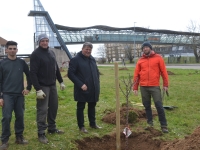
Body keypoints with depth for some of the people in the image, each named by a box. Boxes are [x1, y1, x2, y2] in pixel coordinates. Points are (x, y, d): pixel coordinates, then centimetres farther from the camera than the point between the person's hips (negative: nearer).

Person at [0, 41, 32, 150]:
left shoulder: (22, 62, 6)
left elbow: (29, 75, 17)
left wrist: (29, 88, 8)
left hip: (20, 95, 3)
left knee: (20, 116, 7)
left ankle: (19, 137, 21)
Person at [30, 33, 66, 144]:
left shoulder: (51, 52, 10)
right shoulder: (35, 54, -12)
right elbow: (33, 73, -17)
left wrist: (61, 81, 16)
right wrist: (38, 89, -23)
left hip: (53, 85, 7)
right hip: (42, 86, -7)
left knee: (53, 107, 13)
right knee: (42, 110, -4)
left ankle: (52, 128, 28)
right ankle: (41, 133, 6)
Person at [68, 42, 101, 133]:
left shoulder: (92, 59, 11)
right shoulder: (75, 59, -10)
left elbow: (97, 72, 20)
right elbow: (70, 74, -15)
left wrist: (97, 84, 11)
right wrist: (80, 84, -19)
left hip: (93, 89, 7)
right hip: (82, 89, -6)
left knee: (92, 106, 17)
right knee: (80, 108, 5)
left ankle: (93, 123, 31)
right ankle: (81, 126, 17)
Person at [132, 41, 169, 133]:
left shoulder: (158, 58, 3)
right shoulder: (140, 61, 8)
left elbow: (163, 71, 2)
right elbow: (136, 75, 8)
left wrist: (165, 84, -3)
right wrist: (135, 87, 4)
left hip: (155, 86, -3)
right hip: (143, 87, 3)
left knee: (159, 106, -4)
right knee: (147, 106, 10)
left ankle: (164, 126, 4)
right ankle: (150, 123, 23)